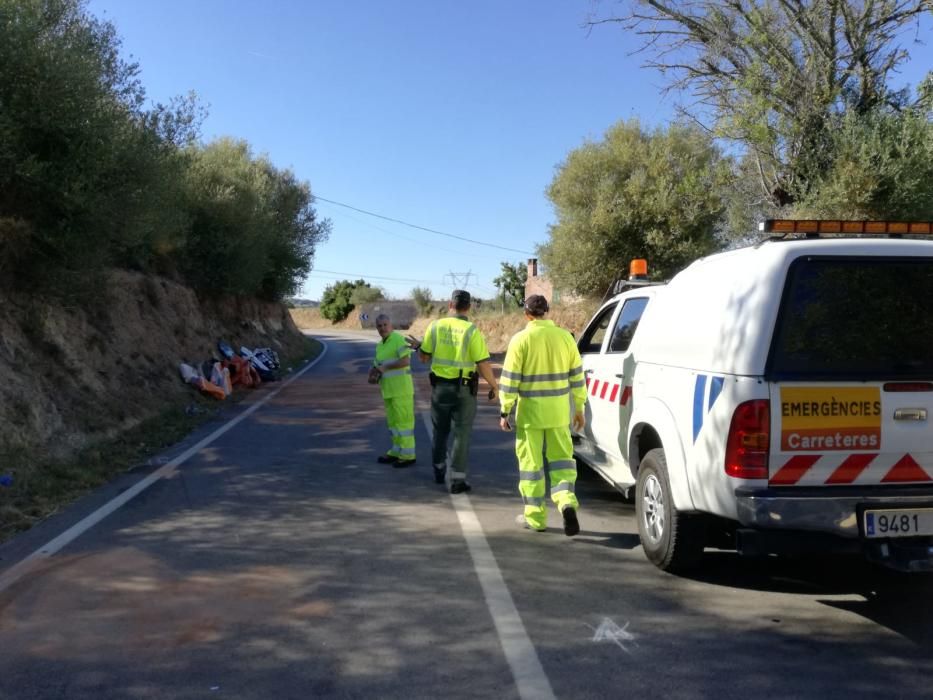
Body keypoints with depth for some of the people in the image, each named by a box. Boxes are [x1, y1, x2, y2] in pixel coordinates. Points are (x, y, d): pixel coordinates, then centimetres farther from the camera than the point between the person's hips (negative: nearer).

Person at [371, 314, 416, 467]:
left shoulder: (399, 339, -12)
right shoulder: (380, 345, 14)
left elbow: (406, 361, -23)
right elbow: (377, 367, 18)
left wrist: (385, 367, -18)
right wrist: (374, 376, -3)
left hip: (401, 387, -9)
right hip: (388, 389, 9)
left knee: (403, 420, -5)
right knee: (393, 420, 13)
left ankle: (408, 455, 1)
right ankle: (397, 452, 22)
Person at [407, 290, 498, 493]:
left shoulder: (435, 326, -4)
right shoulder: (471, 331, -13)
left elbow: (425, 357, 4)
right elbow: (483, 364, -14)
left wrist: (417, 346, 26)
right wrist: (494, 386, 1)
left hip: (439, 386, 3)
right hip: (464, 389, -3)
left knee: (440, 431, 19)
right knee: (461, 433, 4)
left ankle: (440, 471, 34)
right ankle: (457, 479, 2)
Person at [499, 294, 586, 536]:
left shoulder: (521, 339, -8)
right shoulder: (564, 337, 2)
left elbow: (510, 379, -8)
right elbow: (577, 376, 7)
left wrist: (505, 411, 0)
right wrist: (579, 408, 16)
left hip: (530, 411, -3)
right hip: (559, 411, 3)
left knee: (531, 462, 7)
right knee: (560, 458, 13)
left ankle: (535, 517, 15)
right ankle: (567, 502, -9)